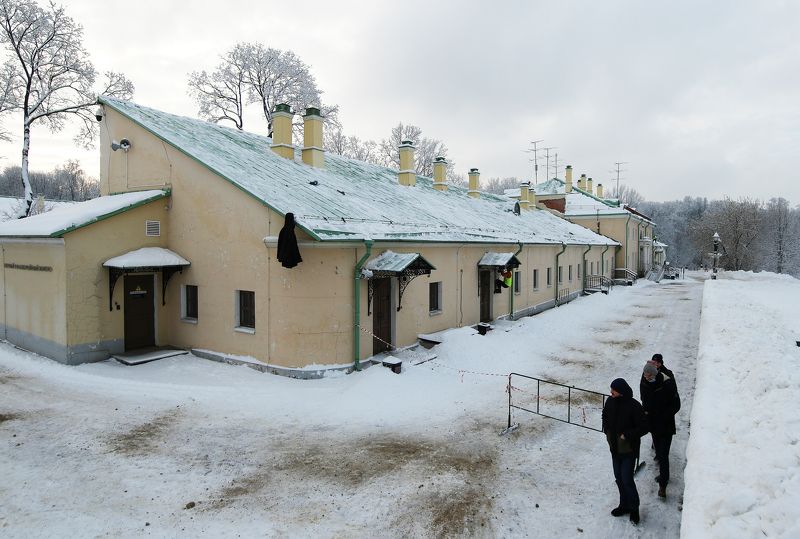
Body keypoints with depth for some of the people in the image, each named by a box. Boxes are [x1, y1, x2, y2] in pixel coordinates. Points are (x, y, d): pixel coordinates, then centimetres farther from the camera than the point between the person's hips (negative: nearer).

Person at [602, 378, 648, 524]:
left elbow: (644, 428, -15)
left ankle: (634, 508, 21)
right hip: (615, 448, 6)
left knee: (627, 480, -2)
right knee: (619, 478, 16)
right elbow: (605, 417, 16)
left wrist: (627, 435, -18)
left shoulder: (634, 406, -22)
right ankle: (624, 505, 34)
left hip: (629, 450, -6)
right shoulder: (610, 402, -4)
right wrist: (607, 431, 3)